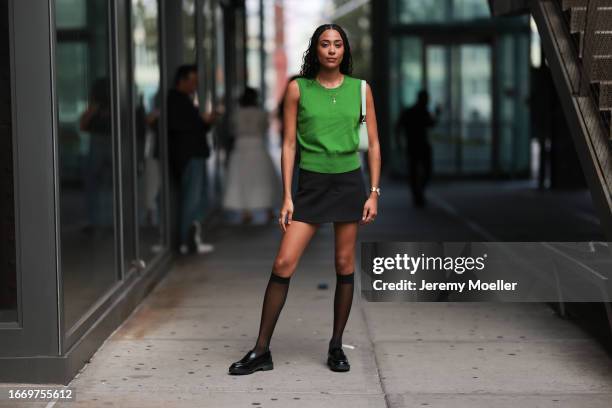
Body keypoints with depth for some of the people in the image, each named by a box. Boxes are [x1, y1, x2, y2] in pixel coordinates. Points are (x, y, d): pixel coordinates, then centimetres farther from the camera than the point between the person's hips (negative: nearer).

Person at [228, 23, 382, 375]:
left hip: (349, 183, 1)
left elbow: (373, 144, 6)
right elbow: (289, 144, 1)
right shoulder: (298, 89, 1)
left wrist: (374, 193, -1)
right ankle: (261, 351, -1)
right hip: (310, 184, -1)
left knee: (345, 266, 5)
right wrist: (287, 197, -3)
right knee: (284, 263, -8)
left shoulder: (360, 89, 3)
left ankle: (336, 346, 18)